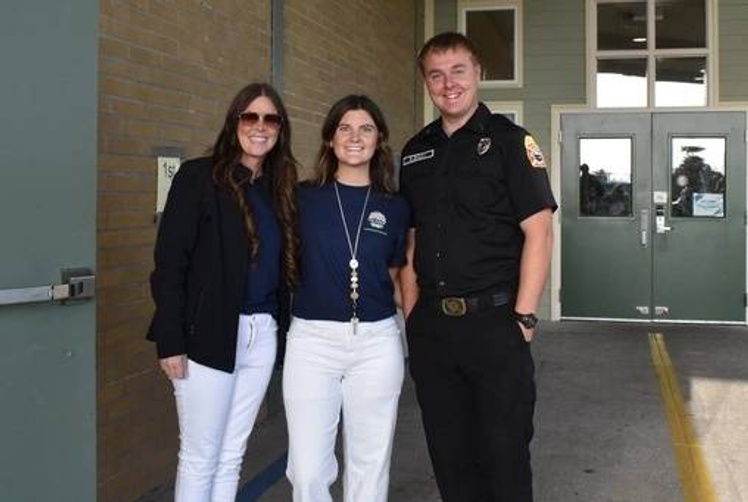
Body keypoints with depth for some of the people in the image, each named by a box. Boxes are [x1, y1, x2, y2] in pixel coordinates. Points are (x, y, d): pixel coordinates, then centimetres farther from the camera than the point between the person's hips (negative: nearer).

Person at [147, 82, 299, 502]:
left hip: (263, 335, 6)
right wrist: (170, 341, -15)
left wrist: (280, 327, 8)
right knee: (200, 457, 2)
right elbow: (169, 261, -10)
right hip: (209, 335, -5)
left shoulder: (279, 189, 12)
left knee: (232, 456, 13)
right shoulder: (200, 177, -6)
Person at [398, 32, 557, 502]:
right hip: (430, 326, 5)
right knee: (448, 453, 14)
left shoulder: (509, 140, -4)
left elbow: (538, 232, -9)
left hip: (494, 319, -5)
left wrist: (523, 317, -14)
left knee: (503, 451, 5)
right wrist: (412, 315, 8)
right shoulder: (415, 151, 12)